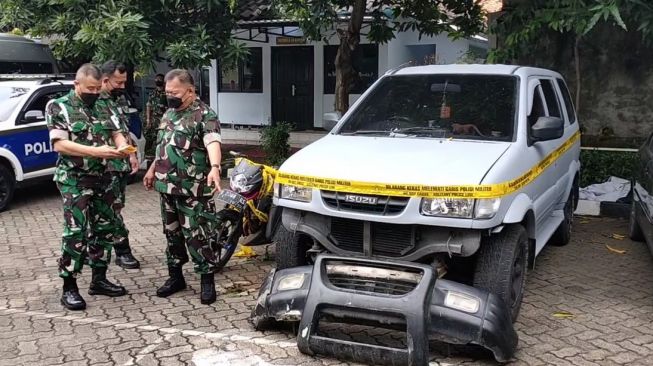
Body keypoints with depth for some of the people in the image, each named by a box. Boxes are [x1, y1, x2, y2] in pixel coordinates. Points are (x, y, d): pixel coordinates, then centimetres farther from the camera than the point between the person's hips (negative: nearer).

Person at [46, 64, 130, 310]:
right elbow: (59, 144, -15)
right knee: (76, 232, -8)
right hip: (74, 181, -6)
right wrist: (96, 152, -25)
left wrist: (123, 146, -13)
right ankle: (69, 288, 1)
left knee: (103, 229, 11)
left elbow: (116, 133, 12)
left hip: (103, 179, 6)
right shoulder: (58, 106, -7)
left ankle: (99, 279, 23)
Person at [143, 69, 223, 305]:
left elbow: (212, 142, -31)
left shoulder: (205, 115, -13)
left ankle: (207, 280, 8)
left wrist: (215, 167, -48)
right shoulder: (169, 113, 14)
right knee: (172, 234, 16)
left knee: (197, 237, -4)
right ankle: (175, 277, 29)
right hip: (167, 188, 8)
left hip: (193, 191, -8)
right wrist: (153, 170, 29)